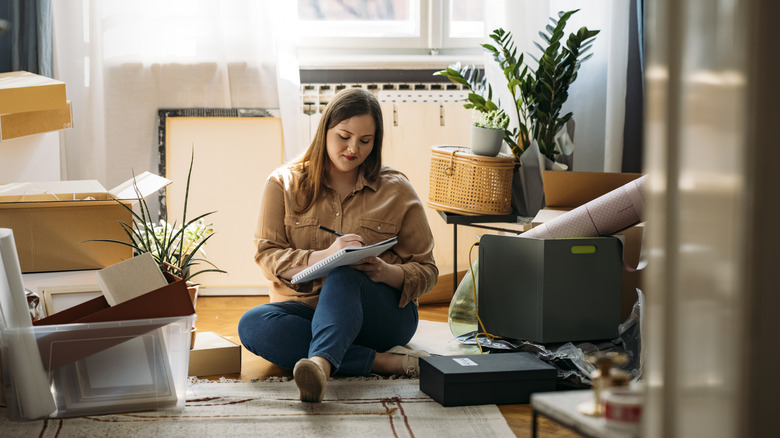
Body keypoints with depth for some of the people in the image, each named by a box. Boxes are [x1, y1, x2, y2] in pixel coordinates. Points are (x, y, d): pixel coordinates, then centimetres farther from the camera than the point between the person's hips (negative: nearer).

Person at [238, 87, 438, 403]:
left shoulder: (396, 191, 8)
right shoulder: (284, 183, 7)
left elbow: (426, 271, 8)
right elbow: (267, 257, -3)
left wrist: (389, 273, -16)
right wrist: (323, 256, -21)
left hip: (381, 312, -1)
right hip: (304, 309, 1)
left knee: (343, 275, -35)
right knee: (252, 324, -31)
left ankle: (321, 363, -64)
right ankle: (386, 361, -35)